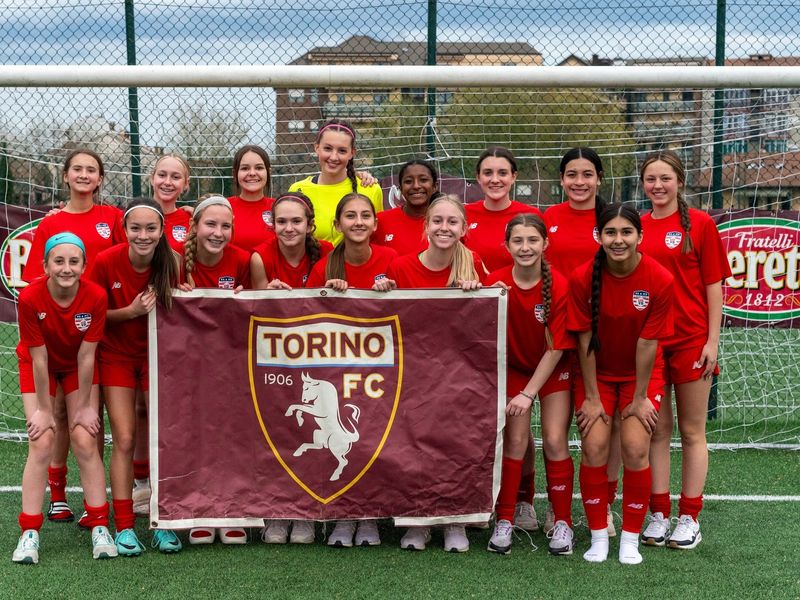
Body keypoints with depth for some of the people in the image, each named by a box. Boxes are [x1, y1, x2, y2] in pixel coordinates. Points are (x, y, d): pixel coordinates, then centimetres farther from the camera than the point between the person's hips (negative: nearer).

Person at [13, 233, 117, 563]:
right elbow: (39, 358, -23)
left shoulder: (96, 297, -28)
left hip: (78, 367, 1)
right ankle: (29, 533, -3)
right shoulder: (30, 298, -31)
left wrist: (84, 406, -12)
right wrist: (44, 409, -16)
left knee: (85, 440, -7)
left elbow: (86, 355, -19)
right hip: (38, 365, -1)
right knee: (42, 442, -11)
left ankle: (100, 527, 3)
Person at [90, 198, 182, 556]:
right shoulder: (106, 262, -18)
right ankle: (124, 527, 2)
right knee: (124, 440, -6)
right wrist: (131, 311, -23)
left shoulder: (170, 263, -13)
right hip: (117, 356, -1)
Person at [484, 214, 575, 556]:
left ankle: (563, 522, 4)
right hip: (514, 367, 2)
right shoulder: (496, 281, -16)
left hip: (553, 369, -1)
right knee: (515, 438, -7)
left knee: (554, 440, -8)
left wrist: (529, 393, -19)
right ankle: (504, 521, 2)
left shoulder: (559, 286, -22)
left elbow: (556, 348, -18)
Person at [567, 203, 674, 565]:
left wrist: (640, 397, -11)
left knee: (635, 448, -12)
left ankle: (630, 538, 4)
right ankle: (598, 537, 3)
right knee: (594, 447, -11)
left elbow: (647, 343, -16)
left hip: (641, 373, 0)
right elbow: (585, 341, -13)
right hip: (596, 372, 1)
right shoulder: (582, 277, -18)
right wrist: (591, 397, -11)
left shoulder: (659, 280, -20)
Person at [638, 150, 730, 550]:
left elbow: (713, 285, -2)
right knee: (656, 430, 8)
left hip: (691, 341, -3)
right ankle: (659, 515, 16)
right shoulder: (635, 226, 7)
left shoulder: (700, 224, -2)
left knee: (692, 431, 5)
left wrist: (712, 340, -7)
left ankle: (689, 519, 12)